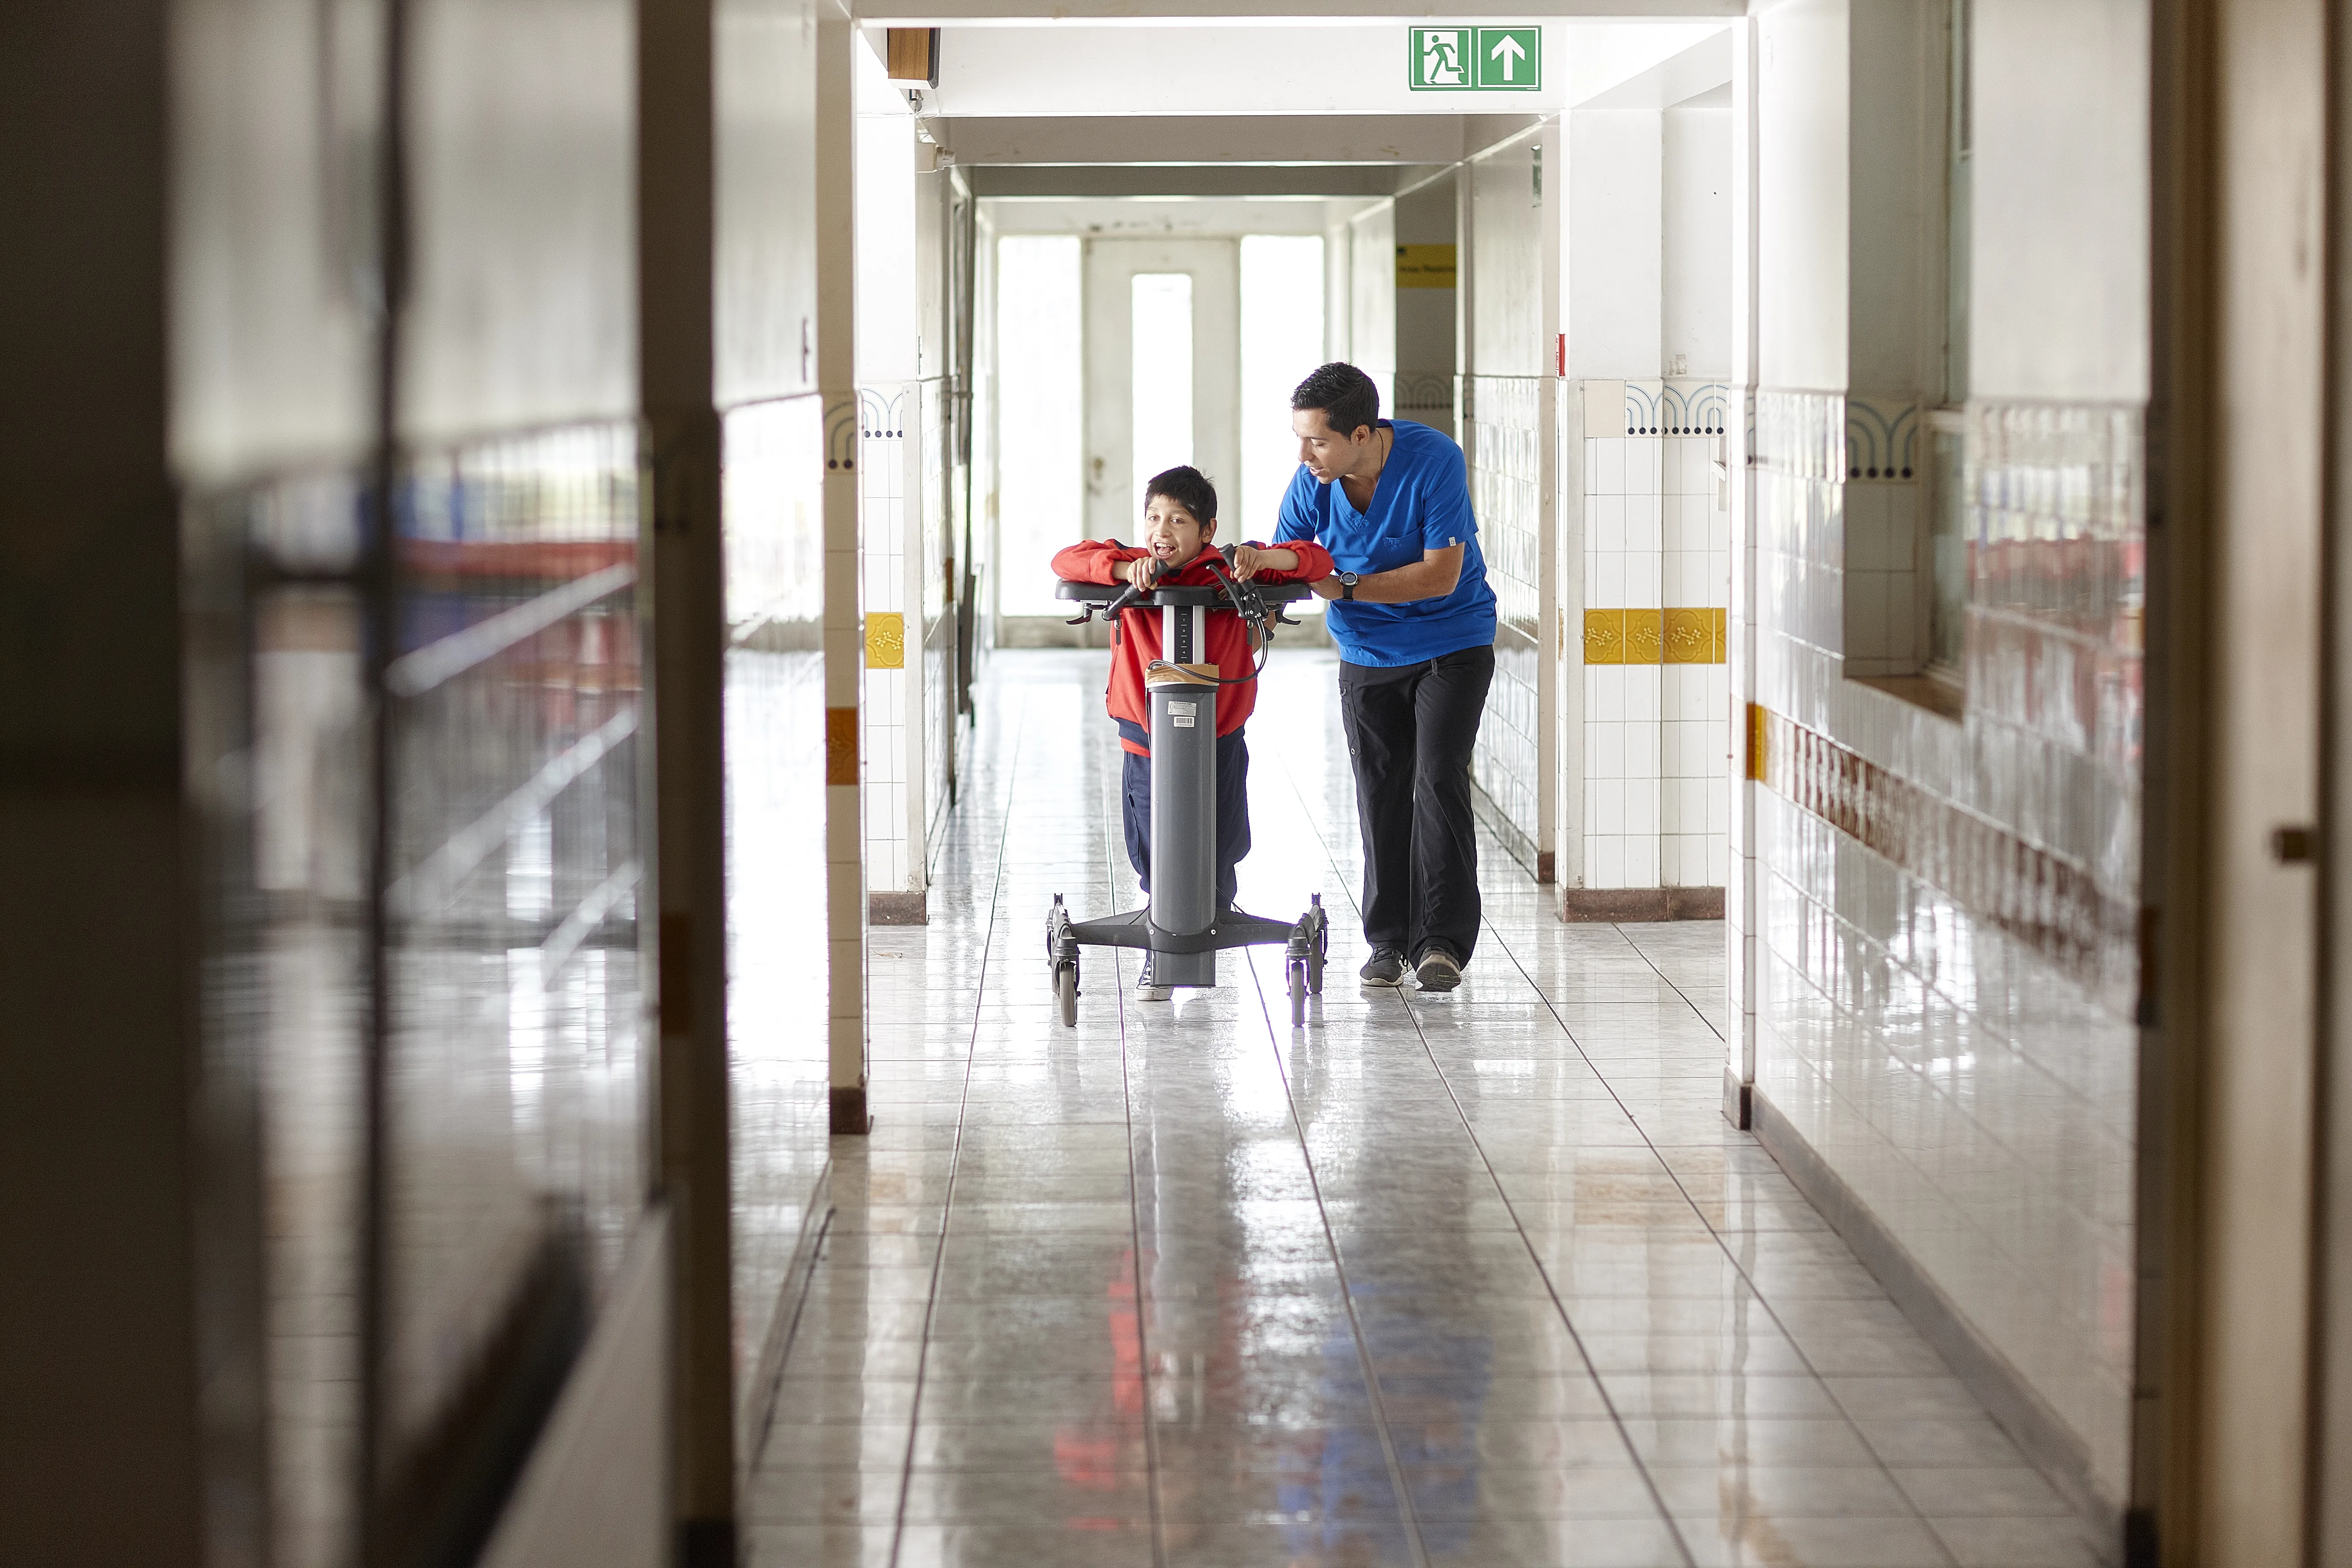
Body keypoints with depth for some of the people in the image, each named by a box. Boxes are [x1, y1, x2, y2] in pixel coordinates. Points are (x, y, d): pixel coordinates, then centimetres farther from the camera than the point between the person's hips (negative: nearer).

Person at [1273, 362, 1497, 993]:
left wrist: (1343, 587, -30)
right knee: (1380, 792, 4)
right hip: (1367, 652, 4)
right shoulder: (1311, 485, -13)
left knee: (1439, 781, -13)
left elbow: (1441, 575, -26)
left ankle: (1443, 941, -8)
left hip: (1452, 643, -4)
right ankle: (1389, 938, 13)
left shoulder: (1434, 460, -25)